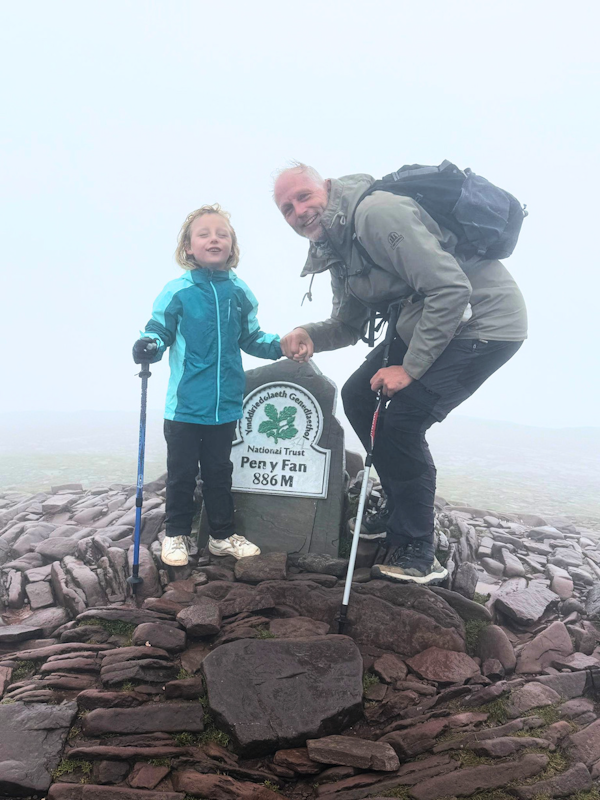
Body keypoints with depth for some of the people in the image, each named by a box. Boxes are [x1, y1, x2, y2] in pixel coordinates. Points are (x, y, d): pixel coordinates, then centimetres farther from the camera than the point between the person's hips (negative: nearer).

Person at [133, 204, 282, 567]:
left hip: (226, 404, 3)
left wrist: (281, 345, 2)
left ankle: (223, 535, 29)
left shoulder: (240, 292, 5)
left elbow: (252, 338, 14)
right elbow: (160, 331, -5)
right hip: (185, 405, -3)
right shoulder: (177, 291, -7)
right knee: (182, 472, 8)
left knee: (219, 470, 16)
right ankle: (176, 535, 26)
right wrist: (149, 346, -27)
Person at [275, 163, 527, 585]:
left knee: (401, 421, -18)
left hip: (485, 318, -10)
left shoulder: (377, 213, -22)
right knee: (358, 396, 8)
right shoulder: (336, 249, 9)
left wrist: (410, 367, -23)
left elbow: (452, 289, -27)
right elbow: (349, 326, 14)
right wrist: (309, 336, -8)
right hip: (423, 321, 10)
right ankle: (401, 510, 23)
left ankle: (418, 556, 0)